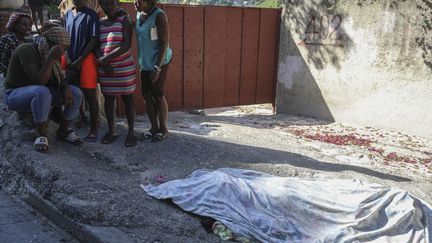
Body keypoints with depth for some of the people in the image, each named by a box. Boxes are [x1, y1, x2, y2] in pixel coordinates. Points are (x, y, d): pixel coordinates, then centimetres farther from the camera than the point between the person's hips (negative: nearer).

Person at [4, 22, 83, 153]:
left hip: (41, 93, 7)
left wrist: (66, 88, -18)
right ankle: (42, 134, -23)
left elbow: (59, 78, 2)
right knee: (42, 92, -40)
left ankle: (63, 131, 3)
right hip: (16, 94, -7)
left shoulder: (49, 54, -1)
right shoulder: (27, 51, -24)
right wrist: (51, 58, -36)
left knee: (75, 93, -11)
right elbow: (39, 81, -33)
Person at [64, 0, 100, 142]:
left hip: (87, 59, -6)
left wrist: (80, 60, -13)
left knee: (90, 94, -4)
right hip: (72, 59, 6)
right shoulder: (68, 15, 9)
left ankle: (94, 129, 0)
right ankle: (82, 116, 39)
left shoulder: (91, 14, -7)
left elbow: (94, 40, -11)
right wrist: (68, 58, 2)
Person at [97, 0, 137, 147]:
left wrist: (105, 59, -18)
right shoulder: (99, 23, 8)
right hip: (105, 69, 4)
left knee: (127, 99, 1)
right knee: (108, 99, 8)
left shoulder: (124, 20, -5)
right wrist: (104, 64, -10)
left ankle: (131, 132, 8)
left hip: (124, 67, -4)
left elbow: (126, 45, -15)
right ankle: (111, 131, 18)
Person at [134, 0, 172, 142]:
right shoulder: (139, 15, 4)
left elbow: (165, 43, -19)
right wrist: (141, 61, 10)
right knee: (147, 95, 8)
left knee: (158, 96, -1)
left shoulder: (159, 15, -17)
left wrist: (157, 68, -21)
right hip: (146, 62, 7)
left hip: (159, 62, -7)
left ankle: (163, 129, 13)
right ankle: (154, 128, 20)